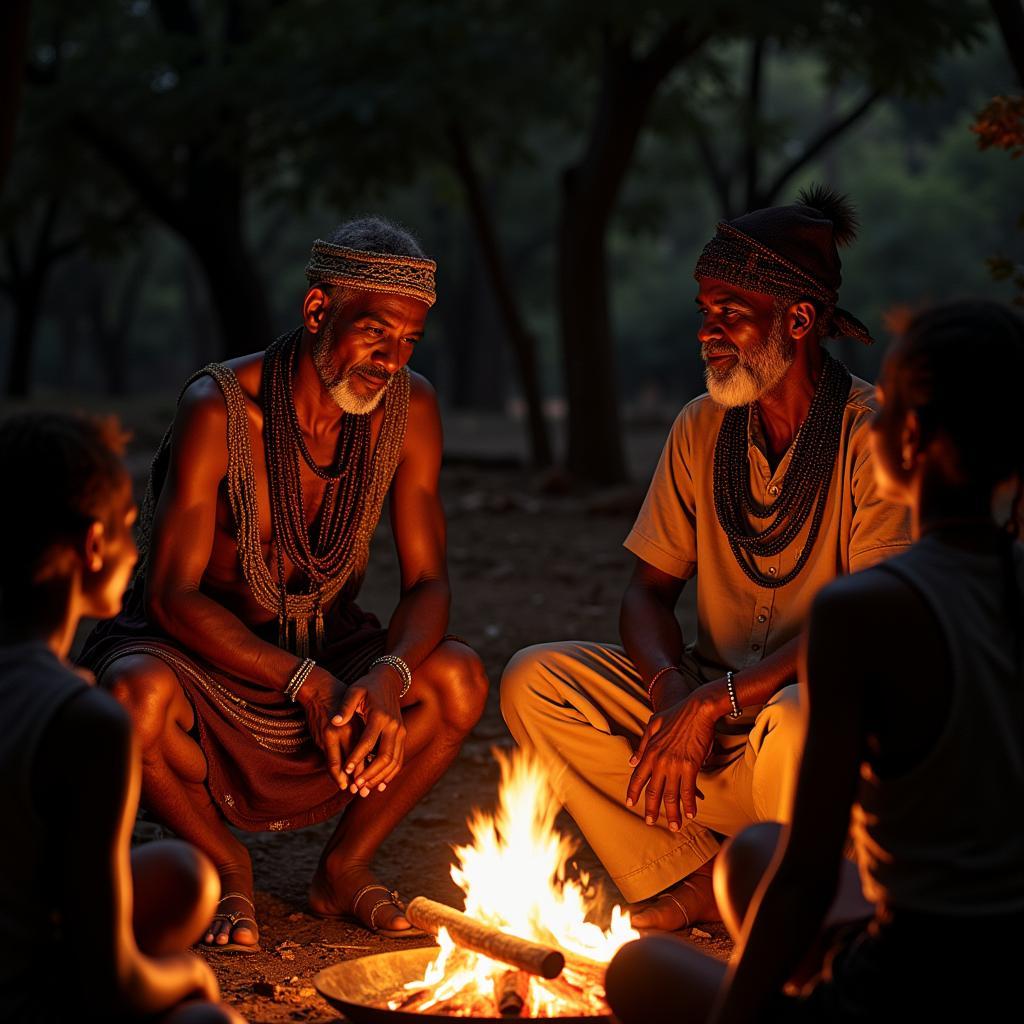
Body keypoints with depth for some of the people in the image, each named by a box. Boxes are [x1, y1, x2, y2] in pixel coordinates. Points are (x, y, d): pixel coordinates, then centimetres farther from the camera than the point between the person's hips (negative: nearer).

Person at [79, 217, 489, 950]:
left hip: (329, 648, 4)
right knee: (139, 695, -37)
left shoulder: (410, 408, -9)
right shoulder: (219, 408, -22)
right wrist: (306, 682, -34)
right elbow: (172, 595, -23)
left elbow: (428, 582, -8)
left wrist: (390, 677, -31)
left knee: (459, 677, -23)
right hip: (200, 650, -3)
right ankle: (226, 867, -5)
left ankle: (344, 868, 2)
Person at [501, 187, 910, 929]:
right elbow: (648, 593, 7)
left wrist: (716, 699, -25)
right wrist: (672, 690, -15)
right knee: (535, 680, -12)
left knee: (795, 725, -40)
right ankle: (701, 882, -11)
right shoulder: (702, 429, 5)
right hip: (707, 705, 6)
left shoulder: (874, 436, -13)